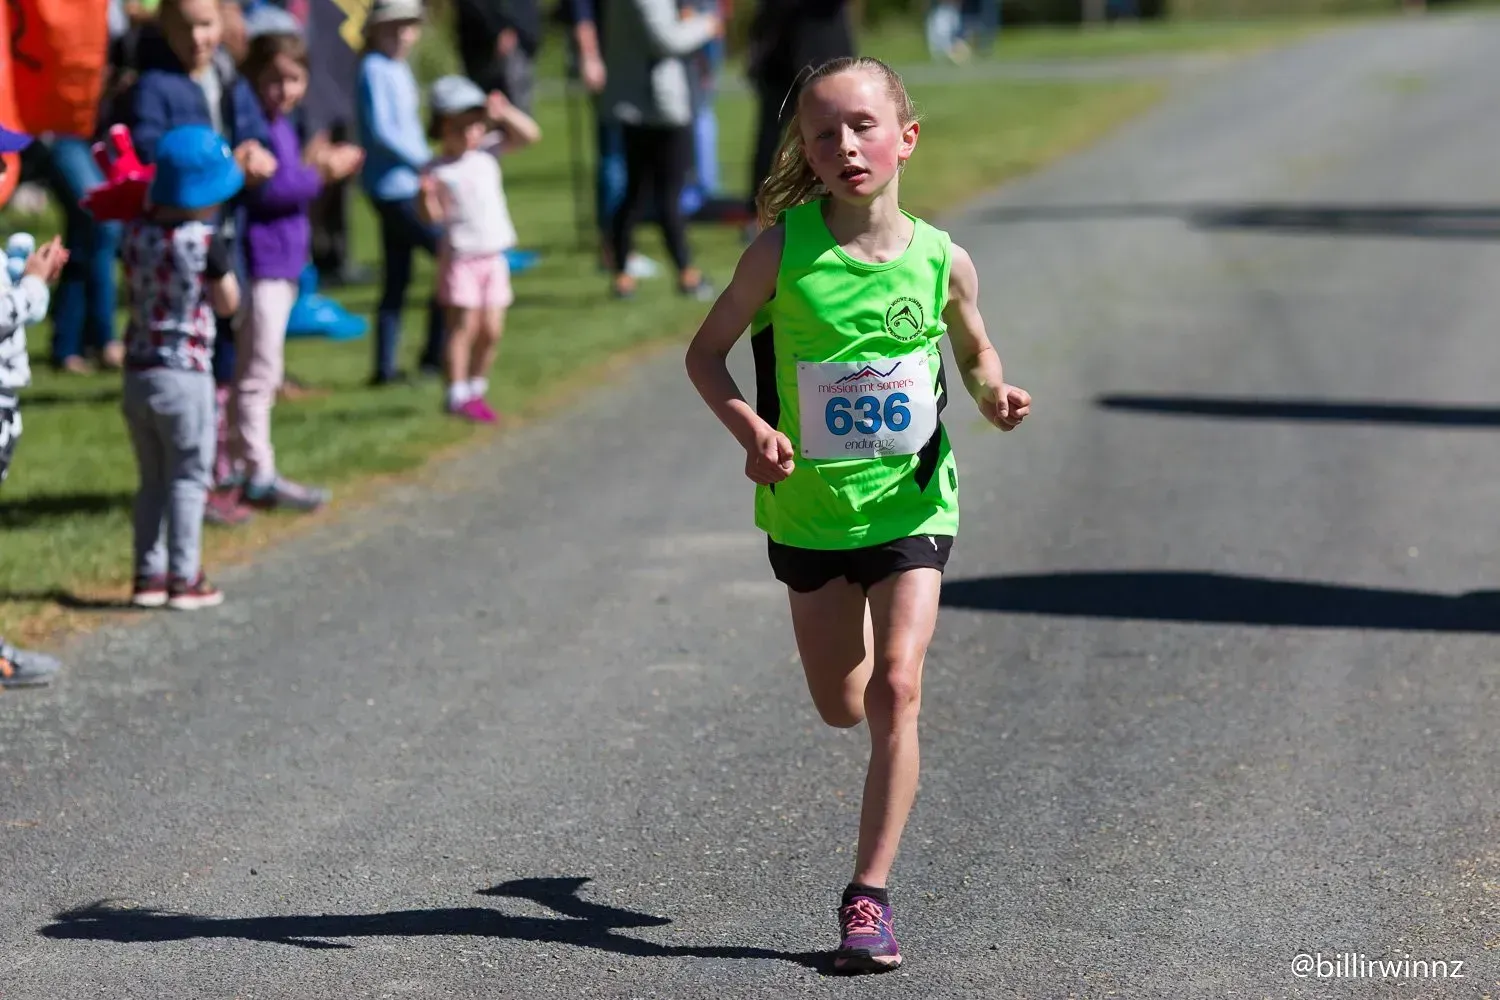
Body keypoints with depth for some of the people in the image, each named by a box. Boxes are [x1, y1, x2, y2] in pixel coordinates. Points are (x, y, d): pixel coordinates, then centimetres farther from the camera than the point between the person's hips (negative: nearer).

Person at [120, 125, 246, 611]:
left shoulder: (136, 233, 0)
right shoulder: (207, 241, -13)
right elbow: (228, 304, -4)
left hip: (137, 371, 5)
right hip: (185, 373, -5)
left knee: (152, 479, 15)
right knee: (188, 477, 4)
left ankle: (148, 575, 16)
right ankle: (185, 578, 5)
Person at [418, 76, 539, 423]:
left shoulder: (487, 155, 5)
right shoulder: (438, 171, -9)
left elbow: (529, 134, 4)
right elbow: (432, 216, -12)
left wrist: (504, 113, -9)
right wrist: (427, 195, -31)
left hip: (493, 258, 6)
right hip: (460, 259, -5)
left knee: (491, 329, 7)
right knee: (463, 326, -7)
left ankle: (476, 388, 19)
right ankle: (457, 394, -3)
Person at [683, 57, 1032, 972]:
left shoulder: (942, 262, -10)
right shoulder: (783, 251, -14)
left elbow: (975, 351, 10)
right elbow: (707, 352, -4)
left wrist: (993, 395, -12)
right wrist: (749, 427, -21)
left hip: (910, 504, -1)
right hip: (810, 508, 1)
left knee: (896, 689, -16)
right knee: (842, 707, 14)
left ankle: (871, 895, -8)